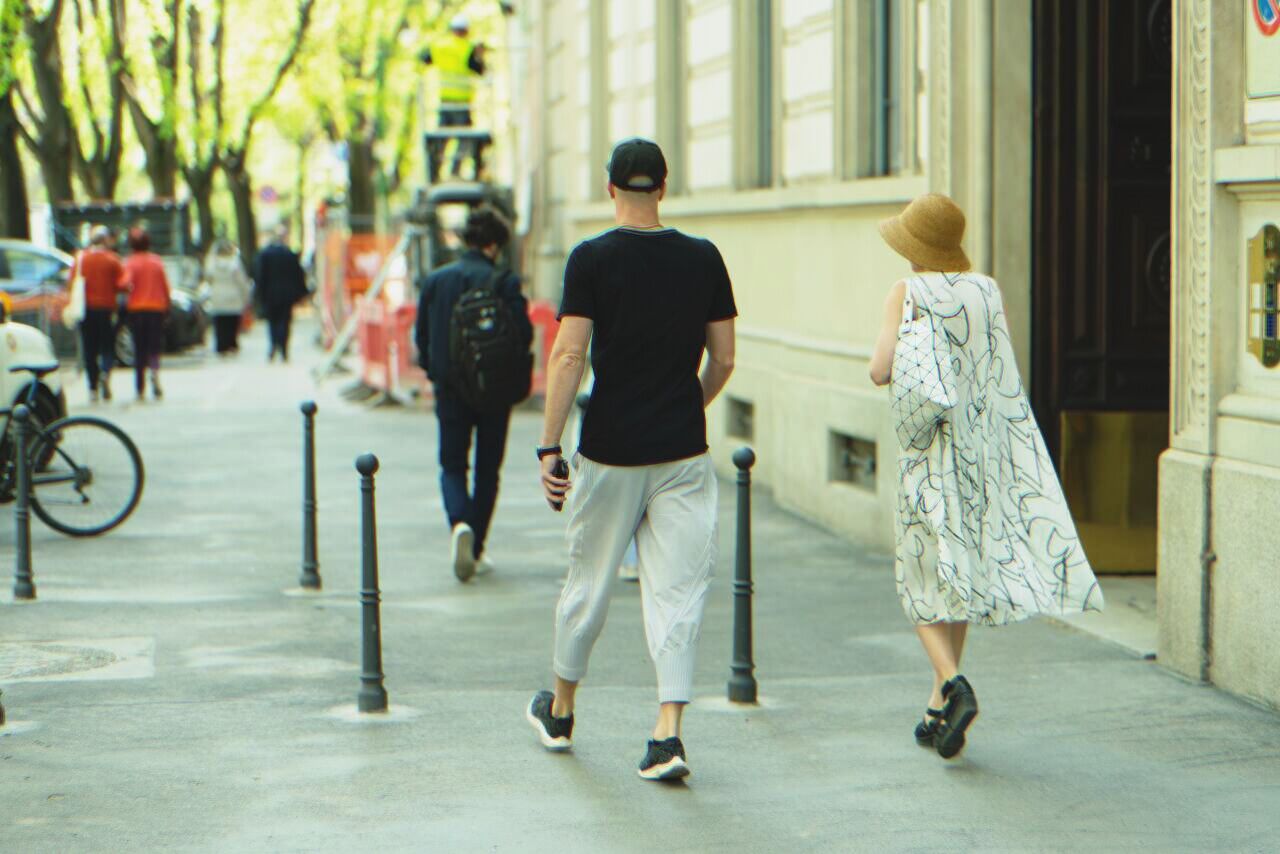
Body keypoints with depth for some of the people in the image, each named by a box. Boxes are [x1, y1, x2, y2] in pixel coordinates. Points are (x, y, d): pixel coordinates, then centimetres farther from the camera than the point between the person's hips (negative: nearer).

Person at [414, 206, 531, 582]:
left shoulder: (435, 280, 0)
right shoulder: (504, 282, -10)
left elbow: (421, 335, 3)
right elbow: (523, 333, -13)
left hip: (450, 390, 2)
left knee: (452, 465, 11)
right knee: (487, 469, 12)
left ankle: (460, 523, -19)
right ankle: (476, 550, 13)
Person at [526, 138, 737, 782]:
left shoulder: (592, 259, -6)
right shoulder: (703, 259, 2)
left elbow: (569, 356, -12)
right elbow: (724, 359, 6)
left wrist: (549, 446, -8)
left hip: (610, 452, -1)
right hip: (683, 452, 2)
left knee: (588, 583, 13)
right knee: (677, 590, 1)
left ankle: (559, 710, 31)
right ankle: (668, 731, -9)